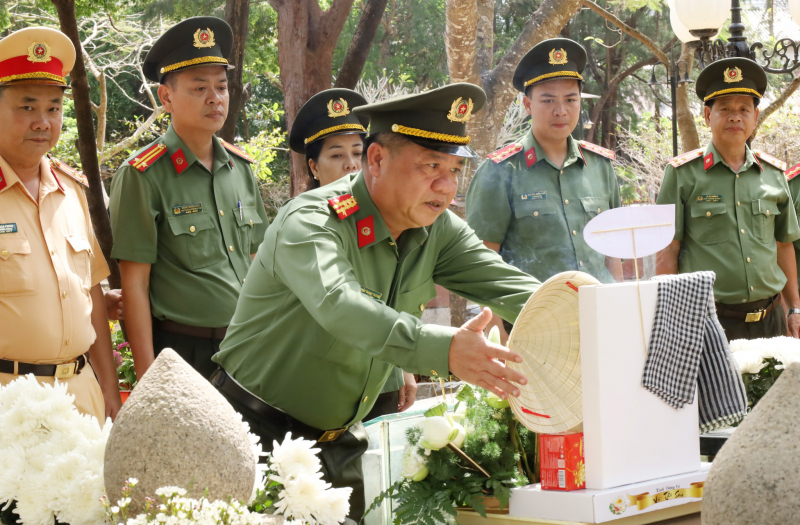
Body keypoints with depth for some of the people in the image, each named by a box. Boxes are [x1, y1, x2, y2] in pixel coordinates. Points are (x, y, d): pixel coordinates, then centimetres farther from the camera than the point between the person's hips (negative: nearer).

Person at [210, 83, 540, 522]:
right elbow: (337, 305, -43)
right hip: (259, 433, -6)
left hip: (339, 437, 6)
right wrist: (442, 350, -57)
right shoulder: (311, 222, -24)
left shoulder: (437, 230, -1)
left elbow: (512, 288, -7)